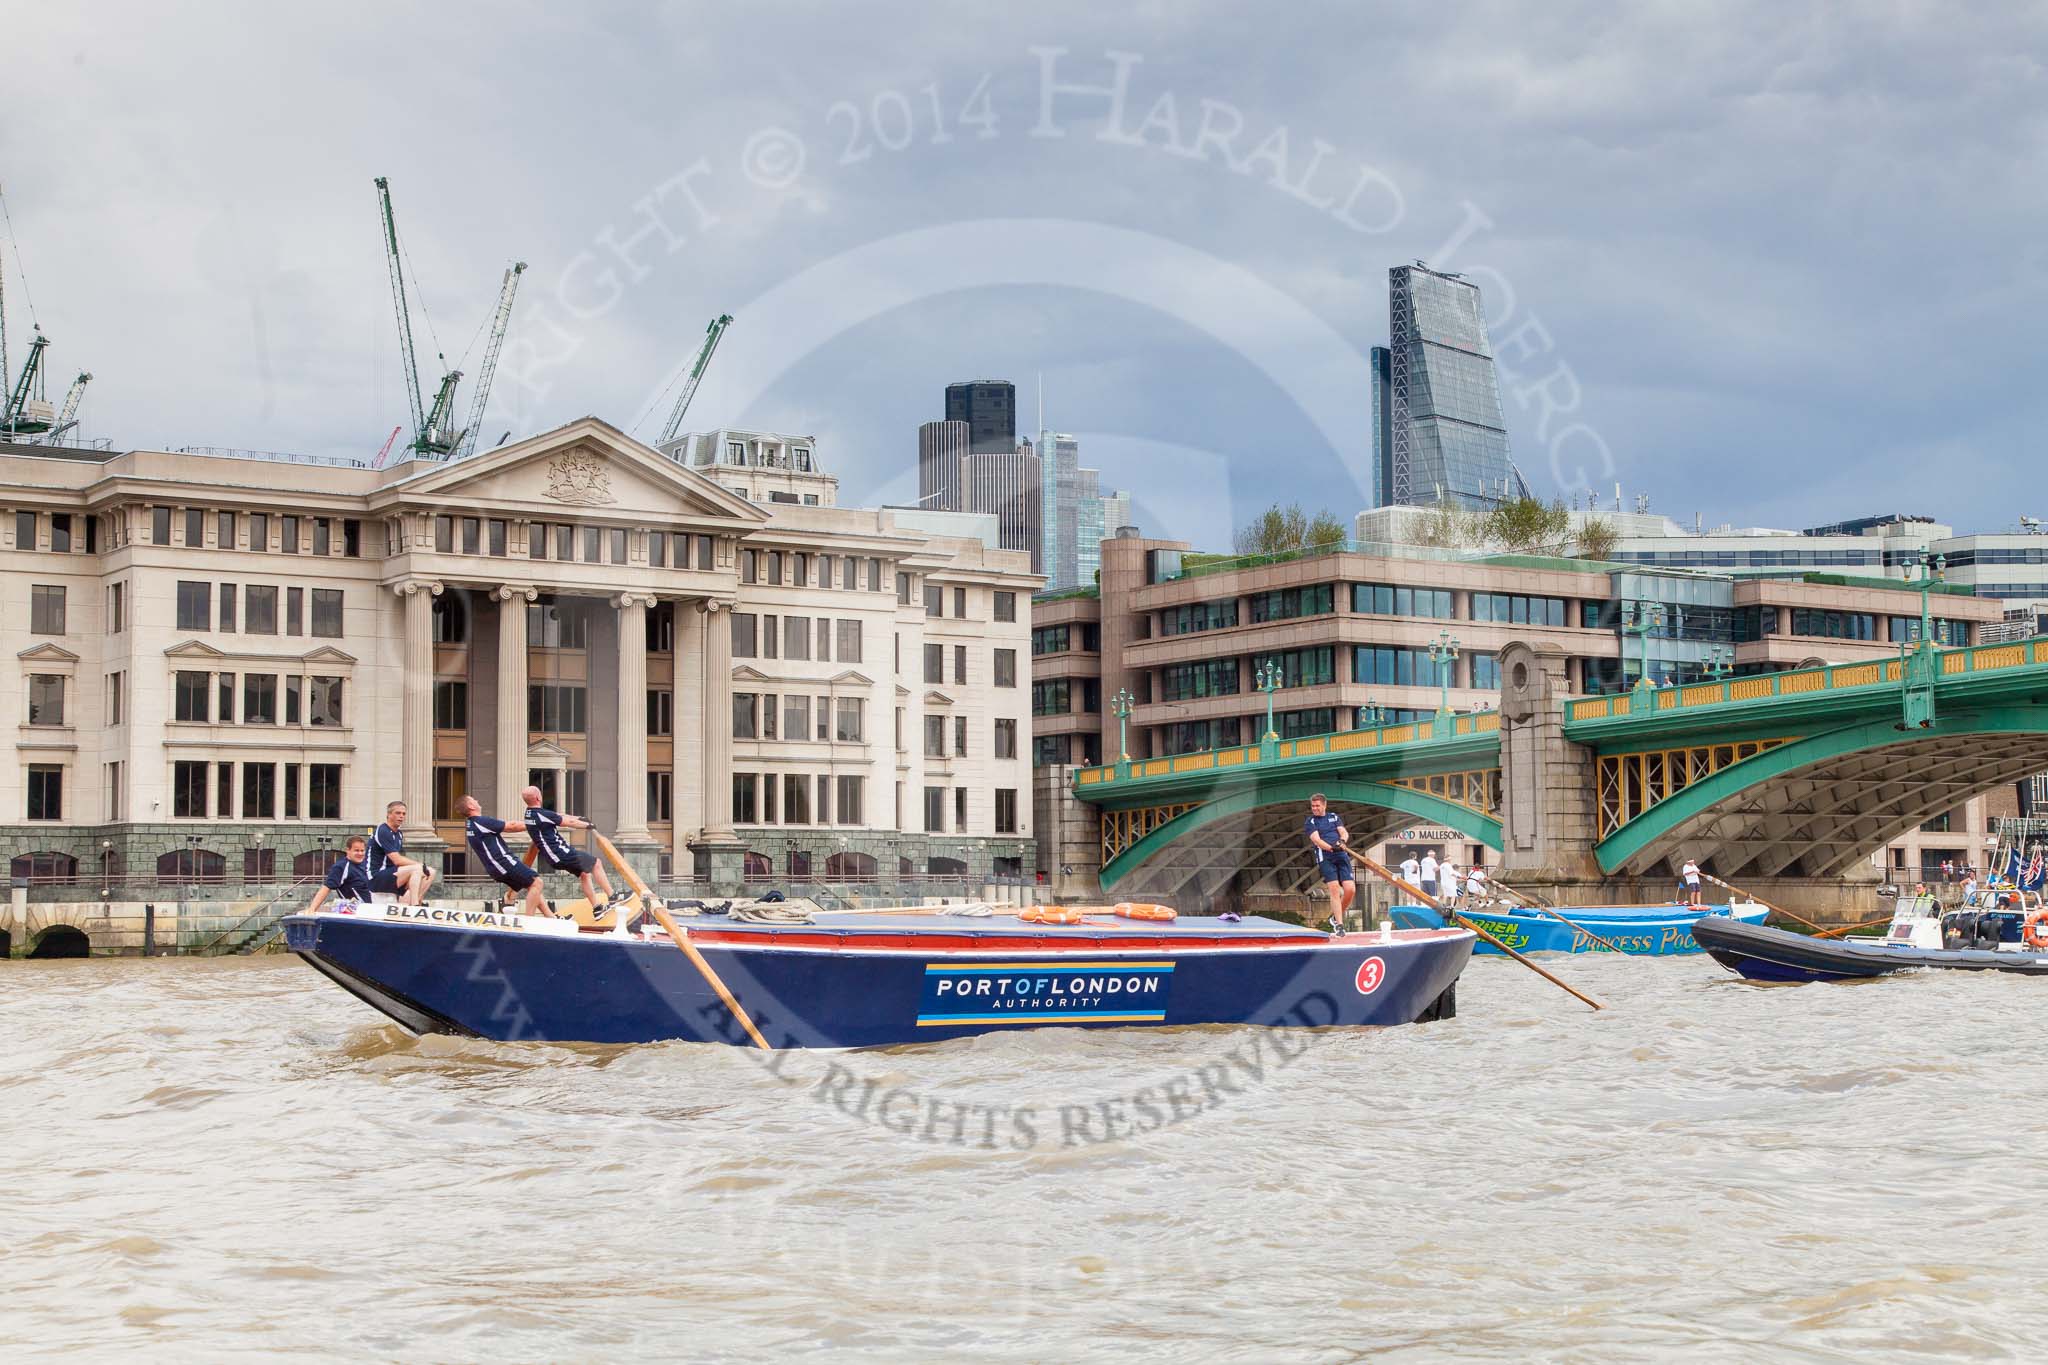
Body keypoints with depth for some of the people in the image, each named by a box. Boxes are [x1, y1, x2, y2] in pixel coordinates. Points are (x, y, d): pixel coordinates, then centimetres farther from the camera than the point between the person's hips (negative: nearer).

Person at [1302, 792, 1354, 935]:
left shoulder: (1334, 817, 19)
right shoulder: (1310, 822, 8)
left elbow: (1344, 832, 8)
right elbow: (1316, 840, -6)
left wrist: (1342, 841, -16)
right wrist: (1331, 848, -23)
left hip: (1342, 856, 3)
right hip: (1325, 858, -3)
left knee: (1350, 890, -8)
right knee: (1334, 890, -14)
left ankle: (1336, 917, 13)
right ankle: (1339, 924, -12)